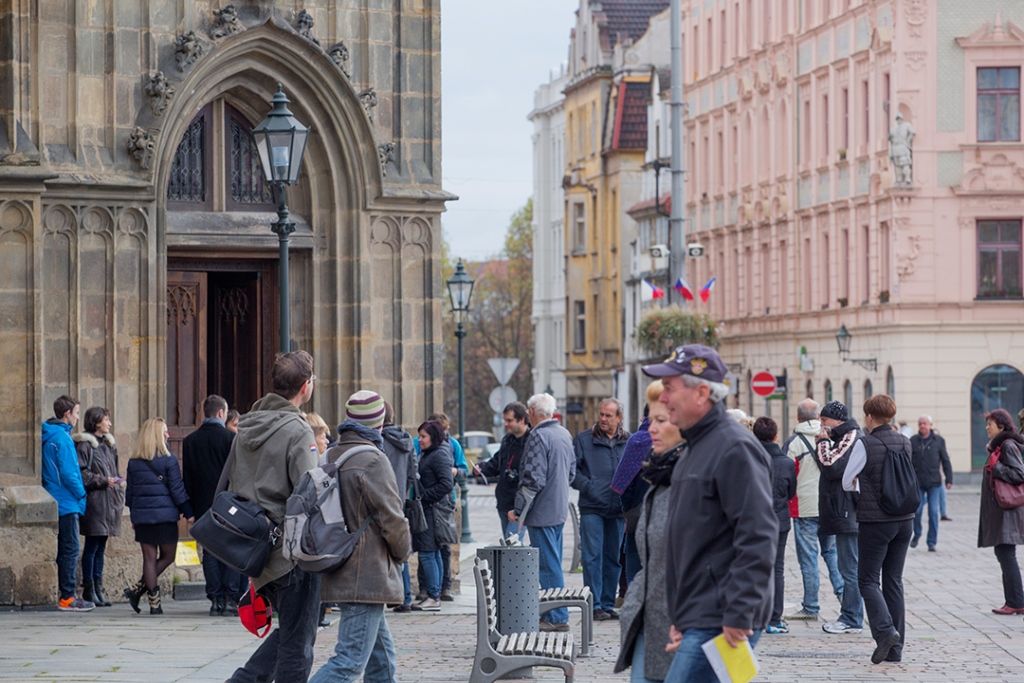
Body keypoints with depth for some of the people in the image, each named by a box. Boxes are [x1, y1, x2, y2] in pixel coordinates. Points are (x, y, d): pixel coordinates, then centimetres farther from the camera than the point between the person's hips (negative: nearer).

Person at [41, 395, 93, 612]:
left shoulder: (48, 437, 13)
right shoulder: (62, 437, -16)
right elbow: (68, 473, -19)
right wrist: (81, 494, -5)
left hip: (54, 503, 9)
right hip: (66, 503, -9)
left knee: (62, 550, 13)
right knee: (70, 550, -5)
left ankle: (63, 594, 16)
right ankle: (67, 597, -5)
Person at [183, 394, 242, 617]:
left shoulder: (190, 441, 4)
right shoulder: (231, 438, -8)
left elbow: (187, 477, 7)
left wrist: (191, 506, 12)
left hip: (203, 505, 3)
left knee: (210, 551, 6)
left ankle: (216, 600, 4)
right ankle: (231, 599, -5)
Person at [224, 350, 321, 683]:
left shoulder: (246, 428, 11)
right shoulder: (298, 433, -14)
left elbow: (228, 488, 16)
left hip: (258, 552, 8)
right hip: (293, 554, -8)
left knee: (289, 630, 20)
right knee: (297, 643, 0)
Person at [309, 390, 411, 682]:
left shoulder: (331, 457, 11)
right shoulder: (373, 461, -15)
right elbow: (392, 518, -15)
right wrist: (401, 553, 5)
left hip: (340, 576, 9)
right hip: (367, 577, -9)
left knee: (382, 658, 16)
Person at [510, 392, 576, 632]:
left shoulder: (538, 436, -17)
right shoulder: (564, 434, 11)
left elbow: (533, 479, -21)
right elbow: (572, 471, 19)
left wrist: (518, 510, -16)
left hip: (542, 511, -9)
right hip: (560, 509, 9)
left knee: (548, 565, -5)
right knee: (553, 562, 15)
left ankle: (557, 617, -4)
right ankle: (556, 614, 20)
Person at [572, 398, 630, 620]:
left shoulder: (629, 442, 8)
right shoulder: (584, 439, 2)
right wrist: (587, 487, -12)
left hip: (618, 509, 3)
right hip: (592, 508, -3)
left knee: (613, 558, 9)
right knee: (592, 557, -7)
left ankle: (608, 604, 17)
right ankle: (595, 605, -5)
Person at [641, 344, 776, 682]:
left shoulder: (735, 448, -13)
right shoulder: (694, 449, 19)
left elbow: (757, 539, -20)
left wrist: (739, 616, -23)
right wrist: (679, 617, 22)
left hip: (720, 623, -10)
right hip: (698, 617, 10)